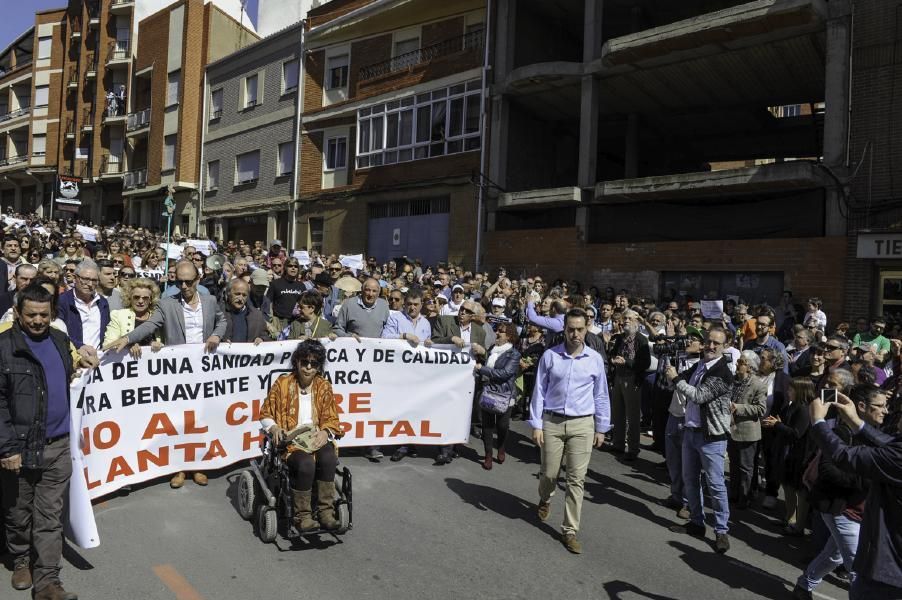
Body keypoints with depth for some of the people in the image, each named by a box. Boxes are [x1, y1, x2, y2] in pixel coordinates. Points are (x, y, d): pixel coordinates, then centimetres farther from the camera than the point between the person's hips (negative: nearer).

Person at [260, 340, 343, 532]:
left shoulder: (324, 386, 7)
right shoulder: (282, 383, 0)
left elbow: (331, 419, 9)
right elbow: (265, 414, 7)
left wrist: (325, 432, -14)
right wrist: (274, 428, -15)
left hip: (317, 438, 2)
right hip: (290, 440, -2)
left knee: (328, 458, -32)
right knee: (306, 464, -33)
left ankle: (326, 510, -18)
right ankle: (302, 516, -15)